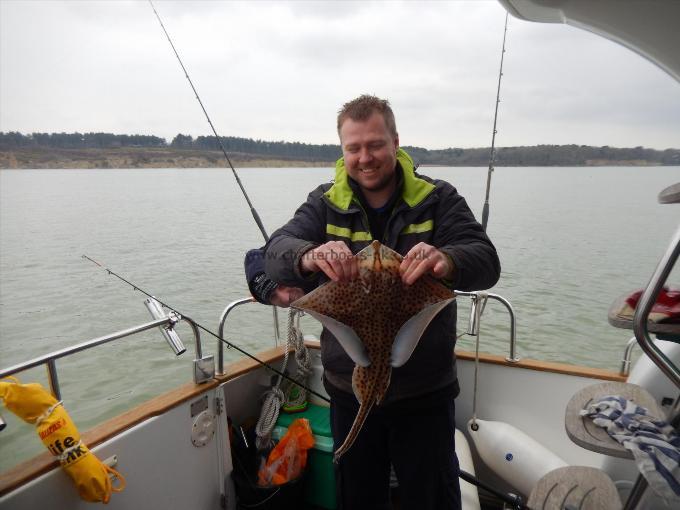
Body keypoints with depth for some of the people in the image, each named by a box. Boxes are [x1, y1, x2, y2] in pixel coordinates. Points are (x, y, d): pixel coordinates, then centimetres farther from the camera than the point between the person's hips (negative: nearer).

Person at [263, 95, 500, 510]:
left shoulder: (438, 199, -5)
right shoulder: (325, 204, -1)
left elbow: (485, 262, -16)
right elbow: (278, 252, -15)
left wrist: (447, 261, -41)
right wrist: (309, 256, -40)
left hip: (425, 391, -1)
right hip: (349, 388, 2)